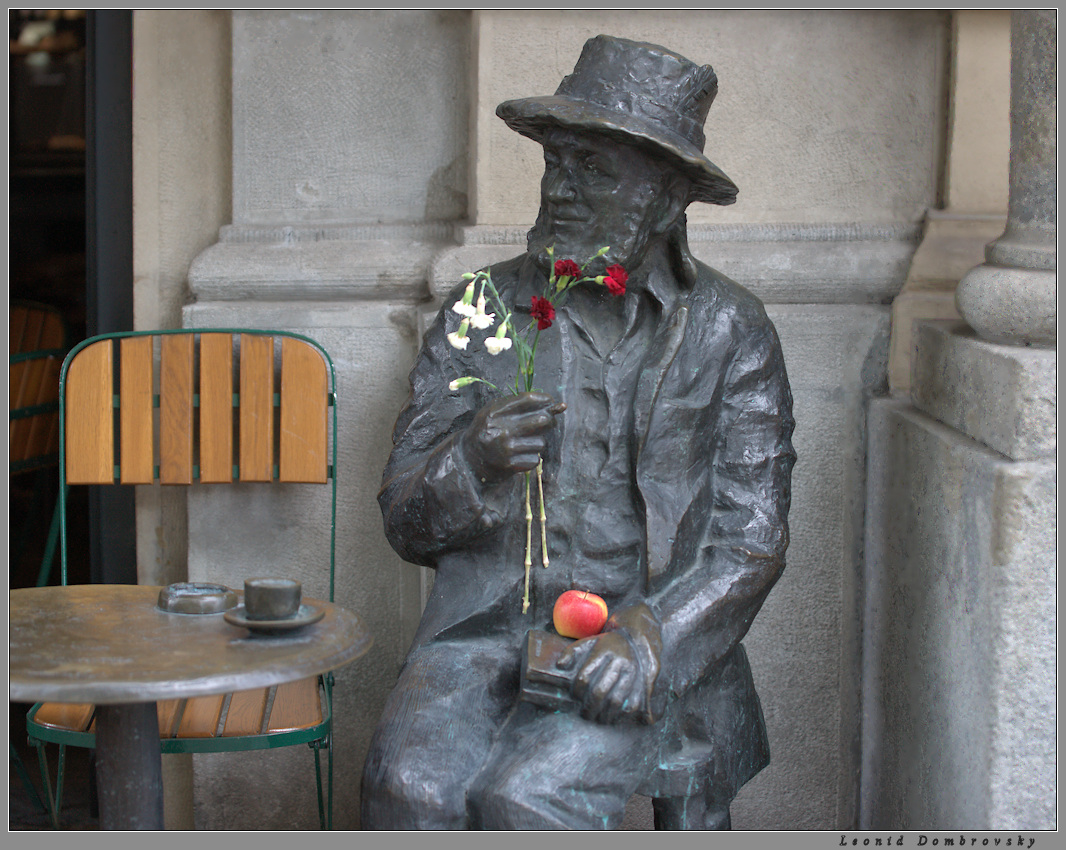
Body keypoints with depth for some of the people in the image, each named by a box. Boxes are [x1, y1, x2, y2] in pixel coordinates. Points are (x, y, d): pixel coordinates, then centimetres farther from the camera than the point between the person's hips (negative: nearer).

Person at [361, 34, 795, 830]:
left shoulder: (730, 333, 5)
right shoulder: (480, 313, 9)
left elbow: (751, 542, 2)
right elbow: (407, 524, 8)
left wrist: (648, 635, -15)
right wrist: (471, 460, -15)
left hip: (652, 638, -2)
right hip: (486, 623, 2)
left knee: (528, 796, -30)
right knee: (410, 784, -28)